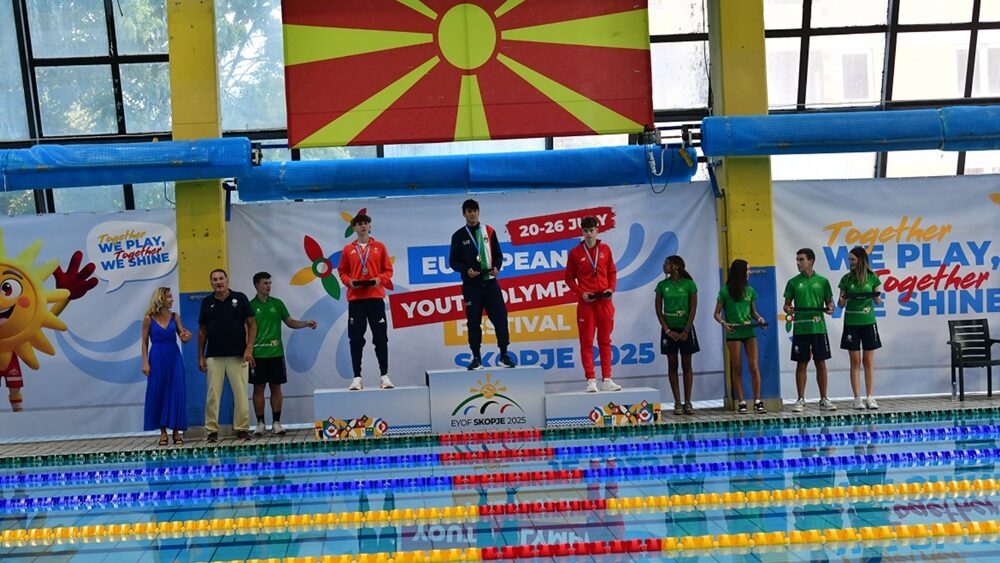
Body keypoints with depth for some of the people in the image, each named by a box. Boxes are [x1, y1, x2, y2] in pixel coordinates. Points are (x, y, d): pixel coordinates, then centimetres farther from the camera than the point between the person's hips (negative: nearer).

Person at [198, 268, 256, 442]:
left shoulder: (240, 298, 2)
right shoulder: (207, 303, 7)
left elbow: (252, 324, 2)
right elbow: (202, 331, 11)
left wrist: (249, 349, -7)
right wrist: (201, 356, 7)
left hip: (238, 355, -1)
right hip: (214, 356, 1)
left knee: (241, 393, -1)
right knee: (212, 395, 1)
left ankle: (242, 429, 7)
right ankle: (212, 430, 7)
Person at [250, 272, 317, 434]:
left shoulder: (277, 303, 7)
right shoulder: (250, 306, -1)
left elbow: (290, 322, 13)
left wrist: (306, 323, -3)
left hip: (276, 353, 2)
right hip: (258, 355, -2)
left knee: (276, 388, 5)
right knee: (258, 388, 2)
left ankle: (276, 422, 10)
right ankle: (260, 423, 11)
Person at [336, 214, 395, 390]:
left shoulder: (379, 247, 8)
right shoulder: (348, 250, 9)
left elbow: (388, 270, 8)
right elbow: (342, 271, 11)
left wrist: (380, 279, -11)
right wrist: (349, 281, -9)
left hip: (375, 296, 0)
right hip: (355, 298, 0)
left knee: (381, 337, -1)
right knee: (356, 339, -1)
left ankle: (384, 376, 4)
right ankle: (357, 377, 2)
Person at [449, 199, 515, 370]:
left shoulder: (489, 231, 8)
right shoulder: (459, 236, 3)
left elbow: (498, 254, 11)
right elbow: (453, 261, 2)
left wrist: (497, 267, -10)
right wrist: (466, 270, -16)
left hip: (490, 282, 1)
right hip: (471, 284, -1)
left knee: (500, 317, -3)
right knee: (474, 322, 0)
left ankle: (504, 355, 6)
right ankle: (476, 358, 9)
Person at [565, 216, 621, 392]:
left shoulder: (605, 249, 7)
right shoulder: (575, 252, 1)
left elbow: (612, 272, 13)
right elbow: (569, 278, 4)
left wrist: (611, 288, -4)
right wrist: (581, 293, -10)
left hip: (604, 301, 2)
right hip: (586, 302, -2)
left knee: (605, 341, 6)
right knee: (587, 342, -1)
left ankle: (607, 380, 10)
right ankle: (591, 381, 1)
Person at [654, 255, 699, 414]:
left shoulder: (689, 284, -3)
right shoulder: (662, 285, 3)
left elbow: (693, 309, -4)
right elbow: (658, 310, 3)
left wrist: (686, 331, -9)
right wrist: (668, 331, -5)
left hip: (685, 329, -2)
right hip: (669, 329, 2)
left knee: (687, 365, 3)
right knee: (672, 366, 2)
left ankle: (687, 402, 7)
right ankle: (677, 403, 6)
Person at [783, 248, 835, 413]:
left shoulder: (822, 281, 6)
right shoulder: (793, 282, 6)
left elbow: (829, 302, 9)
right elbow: (787, 304, 8)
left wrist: (830, 308, -13)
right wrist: (788, 310, -14)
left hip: (818, 327, 0)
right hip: (800, 329, 0)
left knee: (821, 363, 4)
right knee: (801, 364, 2)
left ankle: (824, 400, 11)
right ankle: (801, 400, 8)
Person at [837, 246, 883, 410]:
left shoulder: (872, 277, 1)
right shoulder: (846, 278, 2)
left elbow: (877, 301, 7)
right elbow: (841, 304, 5)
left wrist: (877, 298, -15)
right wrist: (841, 301, -17)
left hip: (868, 322, 0)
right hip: (851, 322, 0)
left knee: (869, 361, 3)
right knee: (855, 362, 1)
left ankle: (870, 398, 7)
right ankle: (857, 398, 3)